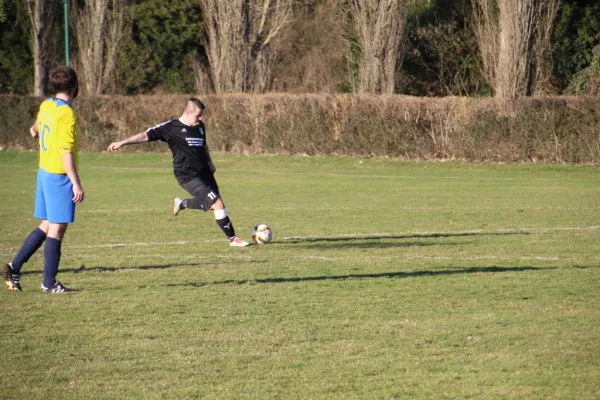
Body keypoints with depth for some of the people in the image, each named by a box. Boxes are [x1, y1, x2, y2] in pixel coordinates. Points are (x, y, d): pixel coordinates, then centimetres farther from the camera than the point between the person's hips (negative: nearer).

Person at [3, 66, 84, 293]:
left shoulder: (46, 106, 7)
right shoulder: (67, 114, -19)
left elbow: (38, 124, 32)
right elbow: (66, 152, -23)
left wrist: (35, 130, 55)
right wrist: (76, 183, -22)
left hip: (45, 172, 9)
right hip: (60, 176, -9)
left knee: (46, 226, 16)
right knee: (57, 228, -2)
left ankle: (14, 268, 15)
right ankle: (49, 283, 3)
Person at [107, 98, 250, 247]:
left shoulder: (200, 127, 8)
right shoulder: (171, 127, -12)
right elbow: (147, 135, -13)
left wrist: (210, 164, 27)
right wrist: (122, 142, -18)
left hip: (204, 173, 8)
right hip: (188, 177, -8)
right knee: (218, 204, -15)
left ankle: (181, 204, 39)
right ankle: (232, 239, -3)